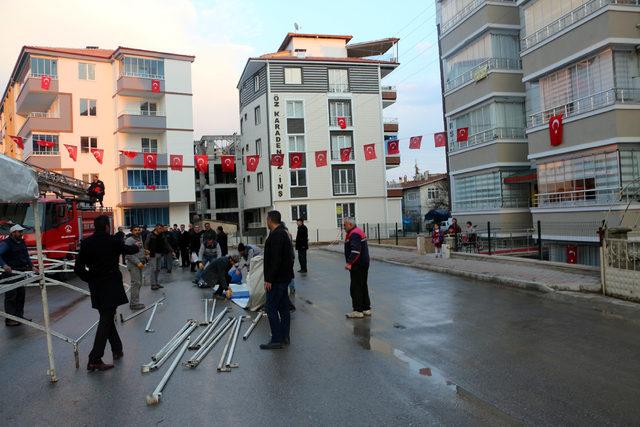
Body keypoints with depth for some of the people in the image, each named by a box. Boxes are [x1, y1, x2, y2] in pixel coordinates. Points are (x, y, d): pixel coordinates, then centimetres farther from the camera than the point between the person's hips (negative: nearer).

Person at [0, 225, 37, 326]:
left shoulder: (22, 243, 15)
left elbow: (27, 256, 22)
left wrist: (31, 266, 11)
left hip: (20, 272, 8)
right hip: (10, 273, -8)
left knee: (21, 295, 13)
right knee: (11, 296, -5)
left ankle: (19, 315, 24)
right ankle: (9, 319, 0)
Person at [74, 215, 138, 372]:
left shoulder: (86, 243, -1)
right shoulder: (112, 241, -10)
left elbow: (78, 268, -2)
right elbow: (128, 250, 9)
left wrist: (90, 279, 12)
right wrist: (137, 247, 31)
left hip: (96, 287, 5)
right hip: (111, 286, -5)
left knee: (107, 318, 18)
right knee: (106, 320, -4)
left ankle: (117, 350, 28)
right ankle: (95, 360, -8)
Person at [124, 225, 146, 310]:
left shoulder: (139, 239, 14)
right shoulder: (129, 240, -11)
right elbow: (129, 254, -18)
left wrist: (144, 260, 9)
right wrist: (138, 263, -20)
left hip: (140, 265, 8)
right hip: (133, 265, -8)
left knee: (139, 284, 12)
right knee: (136, 283, -9)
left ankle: (134, 302, 20)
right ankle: (134, 304, -4)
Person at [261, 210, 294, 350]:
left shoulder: (276, 235, -18)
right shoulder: (283, 233, 15)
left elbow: (275, 259, -25)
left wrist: (269, 279, -22)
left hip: (277, 279, -10)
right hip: (284, 277, 10)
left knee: (271, 308, -6)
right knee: (283, 307, 13)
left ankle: (276, 340, -3)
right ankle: (284, 336, 20)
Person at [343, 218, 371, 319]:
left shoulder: (354, 234, -17)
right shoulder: (359, 231, 17)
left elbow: (355, 251, -29)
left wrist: (349, 262, -30)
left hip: (357, 265, -11)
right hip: (364, 263, 11)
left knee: (355, 288, -5)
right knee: (363, 286, 16)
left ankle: (358, 310, -1)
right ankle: (366, 309, 22)